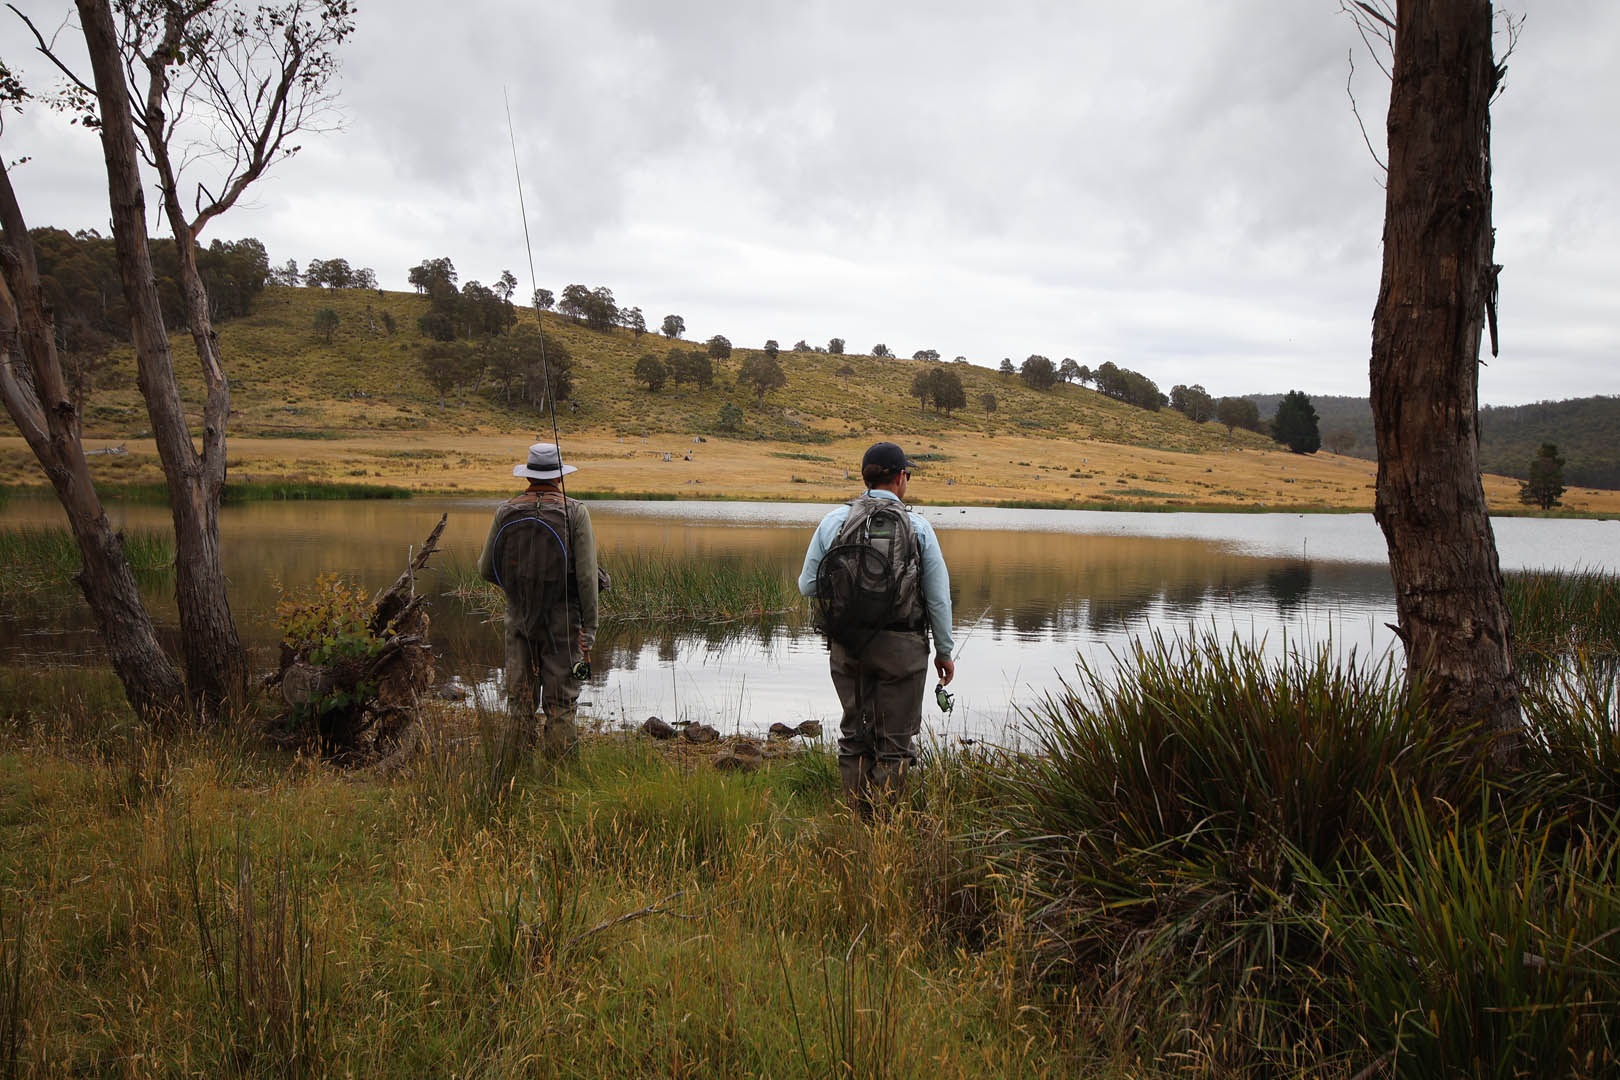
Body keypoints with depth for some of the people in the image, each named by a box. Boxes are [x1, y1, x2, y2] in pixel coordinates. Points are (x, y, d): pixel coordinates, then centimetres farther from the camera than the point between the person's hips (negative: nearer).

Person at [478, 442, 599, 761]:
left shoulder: (506, 511, 0)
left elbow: (485, 569, 6)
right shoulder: (574, 512, -8)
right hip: (562, 619, -3)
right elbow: (586, 576, -11)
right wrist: (589, 627, -4)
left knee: (519, 697, 12)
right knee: (560, 701, 5)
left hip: (518, 617, 3)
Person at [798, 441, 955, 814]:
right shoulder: (918, 525, -4)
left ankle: (857, 818, 21)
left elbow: (807, 585, 2)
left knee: (854, 734, 16)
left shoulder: (833, 521, 0)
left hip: (846, 645, 3)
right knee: (895, 741, 7)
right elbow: (938, 595, 0)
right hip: (901, 647, -2)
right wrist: (944, 650, 10)